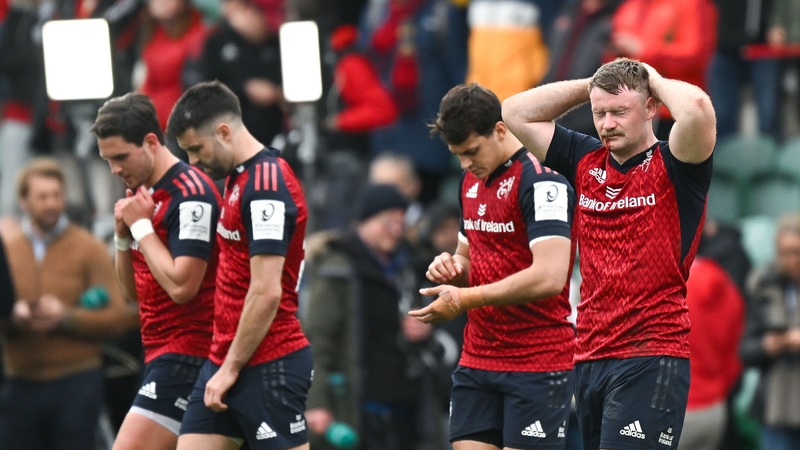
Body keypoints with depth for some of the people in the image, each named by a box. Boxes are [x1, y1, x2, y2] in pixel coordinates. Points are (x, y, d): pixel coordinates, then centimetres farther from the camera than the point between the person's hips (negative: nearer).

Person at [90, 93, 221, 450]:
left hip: (185, 353, -10)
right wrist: (123, 235, 2)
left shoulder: (190, 194, -15)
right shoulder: (143, 193, 14)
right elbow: (134, 290, 19)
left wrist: (141, 225, -13)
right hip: (161, 352, 10)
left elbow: (181, 286, -22)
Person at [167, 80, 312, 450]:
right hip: (224, 360, 10)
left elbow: (266, 293, -20)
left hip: (268, 365, -10)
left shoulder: (266, 183, -15)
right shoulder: (238, 179, 14)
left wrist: (230, 369, -16)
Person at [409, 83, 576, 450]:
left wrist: (466, 299, -18)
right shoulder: (471, 182, 13)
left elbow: (549, 277, -25)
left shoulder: (541, 182, -15)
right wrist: (451, 267, 2)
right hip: (476, 361, 8)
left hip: (537, 365, -8)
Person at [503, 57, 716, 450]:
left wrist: (656, 81, -3)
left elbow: (697, 108, -24)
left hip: (651, 357, -7)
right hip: (589, 356, 7)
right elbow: (515, 113, 18)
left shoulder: (673, 167, -3)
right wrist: (591, 86, 13)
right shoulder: (585, 160, 14)